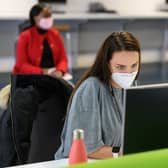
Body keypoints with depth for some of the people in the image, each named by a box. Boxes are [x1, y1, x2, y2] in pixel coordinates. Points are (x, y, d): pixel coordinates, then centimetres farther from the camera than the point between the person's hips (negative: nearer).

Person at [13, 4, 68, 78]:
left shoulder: (55, 34, 7)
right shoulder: (25, 36, -5)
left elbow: (63, 58, 7)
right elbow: (22, 64, -9)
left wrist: (60, 71, -15)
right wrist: (42, 72, -22)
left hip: (52, 77, 3)